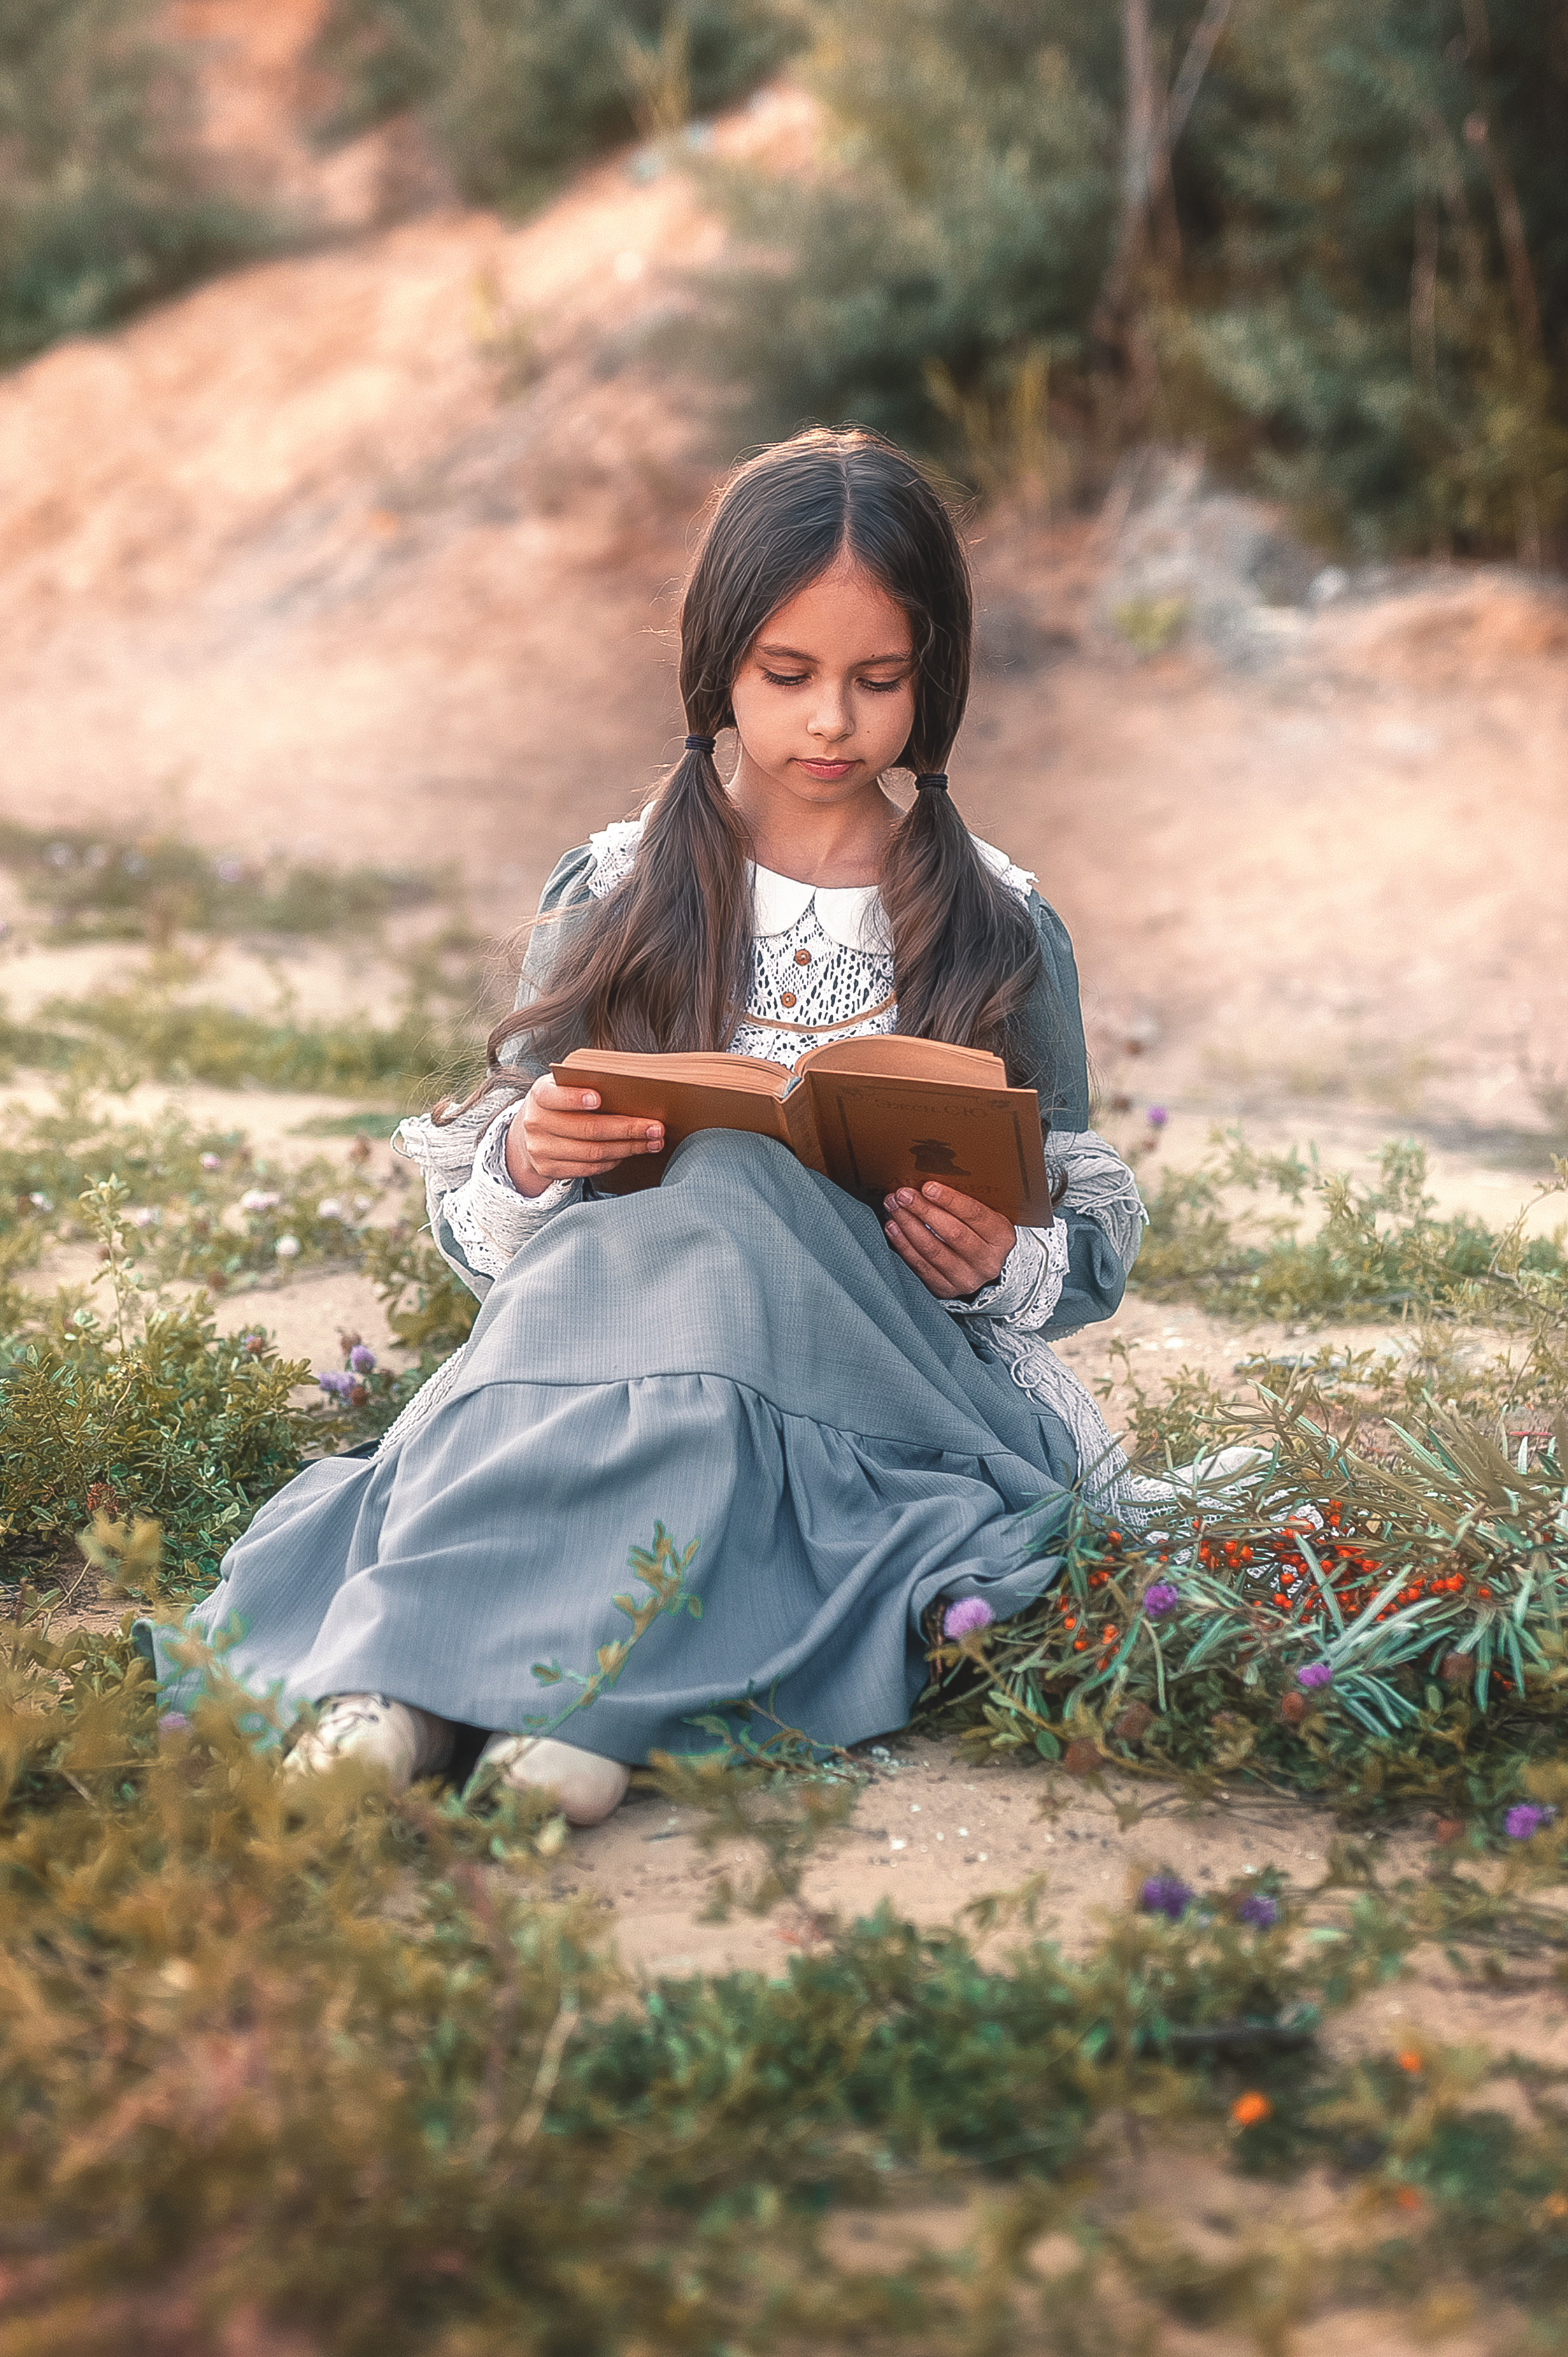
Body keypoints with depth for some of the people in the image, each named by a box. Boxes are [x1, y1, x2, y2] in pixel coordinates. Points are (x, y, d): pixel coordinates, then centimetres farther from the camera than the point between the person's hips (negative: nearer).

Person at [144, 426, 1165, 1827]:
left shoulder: (1000, 933, 12)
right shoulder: (612, 900, 12)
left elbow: (1093, 1232, 14)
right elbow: (477, 1217, 13)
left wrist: (1001, 1263, -10)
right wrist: (526, 1164, -12)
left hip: (889, 1369, 0)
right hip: (602, 1313, 1)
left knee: (721, 1216, -35)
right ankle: (378, 1697, -51)